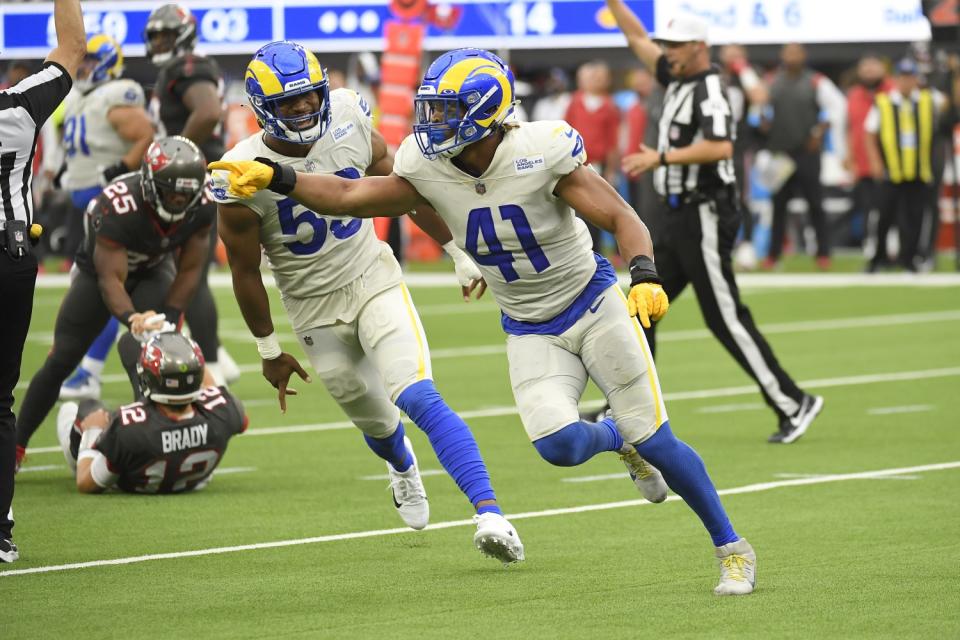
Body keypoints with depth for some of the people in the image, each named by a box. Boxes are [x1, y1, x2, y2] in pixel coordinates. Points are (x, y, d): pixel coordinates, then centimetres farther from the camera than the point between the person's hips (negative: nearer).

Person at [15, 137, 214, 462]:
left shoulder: (202, 206, -27)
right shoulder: (117, 208, -40)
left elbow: (189, 270, -14)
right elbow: (110, 279, -39)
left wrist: (167, 318, -24)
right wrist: (131, 318, -56)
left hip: (154, 271, 3)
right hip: (99, 269, -3)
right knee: (61, 360, -2)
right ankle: (15, 446, 10)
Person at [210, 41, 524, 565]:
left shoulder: (349, 129, -12)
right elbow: (246, 272, -8)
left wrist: (459, 253, 11)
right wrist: (269, 351, 0)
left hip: (374, 281, 0)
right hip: (315, 310, 0)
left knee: (419, 398, -20)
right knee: (375, 422, 15)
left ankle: (489, 513, -26)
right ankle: (403, 468, 52)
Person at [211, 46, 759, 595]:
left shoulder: (540, 152, -23)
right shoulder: (428, 169, -10)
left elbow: (622, 219, -21)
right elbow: (350, 196, -6)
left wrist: (645, 277, -38)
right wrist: (274, 178, -16)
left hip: (592, 304, -4)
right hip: (531, 332, 4)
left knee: (654, 440, -5)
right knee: (558, 444, -20)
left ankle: (733, 548, 14)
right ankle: (618, 440, 18)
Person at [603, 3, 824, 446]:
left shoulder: (708, 90, -15)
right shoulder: (678, 79, 12)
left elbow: (720, 147, -31)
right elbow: (637, 38, 23)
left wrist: (661, 157, -28)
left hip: (706, 217, -10)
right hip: (681, 218, 10)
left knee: (726, 318, -10)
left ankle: (793, 405, -7)